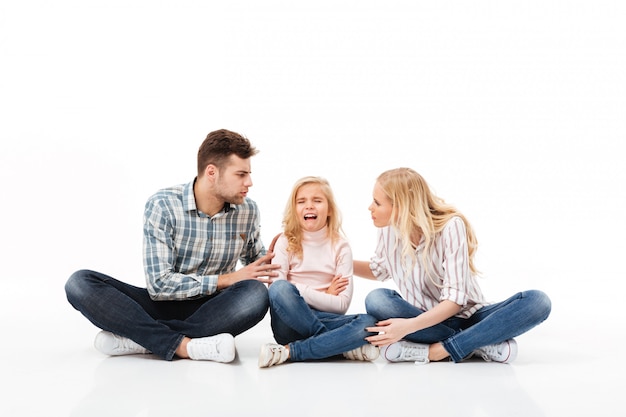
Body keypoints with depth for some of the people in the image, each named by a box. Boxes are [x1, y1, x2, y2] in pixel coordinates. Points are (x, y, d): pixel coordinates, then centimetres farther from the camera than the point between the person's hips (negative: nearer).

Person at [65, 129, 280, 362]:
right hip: (163, 306, -1)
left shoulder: (247, 210, -2)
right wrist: (226, 279, -18)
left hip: (211, 311, 2)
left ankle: (139, 338, -25)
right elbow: (160, 284, -18)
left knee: (255, 294, -33)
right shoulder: (163, 205, -13)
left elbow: (257, 263, 17)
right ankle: (182, 345, -35)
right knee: (80, 283, -23)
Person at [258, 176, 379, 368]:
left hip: (325, 320, 1)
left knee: (369, 323, -28)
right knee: (280, 288, -33)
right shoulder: (285, 242, 3)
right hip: (291, 323, -1)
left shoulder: (340, 246, 5)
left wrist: (304, 294, -10)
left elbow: (342, 305, -3)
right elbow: (275, 286, -12)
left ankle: (289, 351, -26)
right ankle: (341, 346, -22)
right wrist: (325, 295, -10)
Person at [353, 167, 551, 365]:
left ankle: (439, 350, -34)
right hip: (426, 321, 3)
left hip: (466, 317, -2)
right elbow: (379, 270, 16)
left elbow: (455, 299, -24)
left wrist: (409, 326, -36)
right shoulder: (388, 228, -7)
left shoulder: (450, 226, -20)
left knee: (538, 301, -28)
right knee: (376, 299, -30)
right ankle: (483, 345, -27)